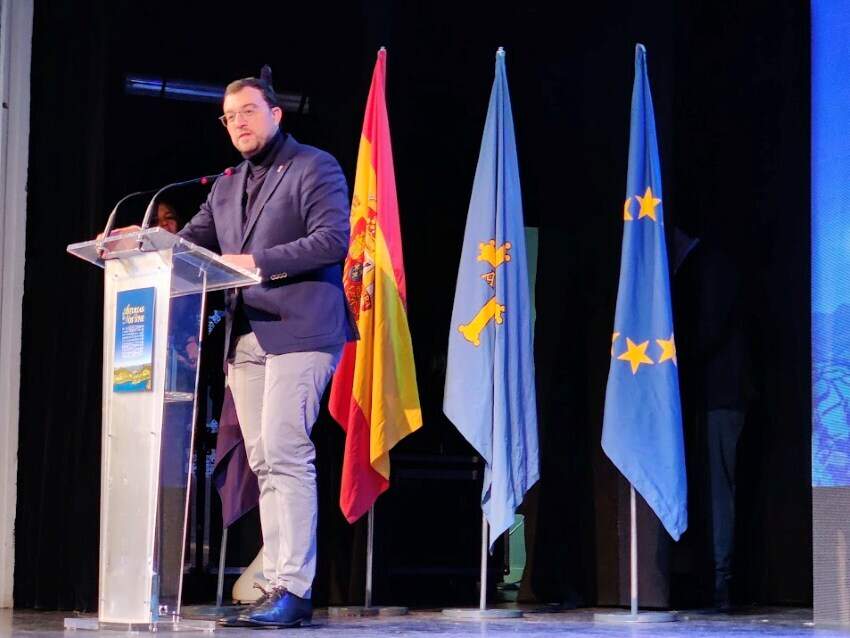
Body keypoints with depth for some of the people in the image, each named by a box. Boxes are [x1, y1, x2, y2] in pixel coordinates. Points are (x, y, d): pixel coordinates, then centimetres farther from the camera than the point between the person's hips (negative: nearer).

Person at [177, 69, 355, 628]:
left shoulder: (315, 168, 1)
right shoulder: (227, 186, 23)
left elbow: (333, 239, -12)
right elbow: (193, 240, 18)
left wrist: (258, 261, -18)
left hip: (299, 332, -8)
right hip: (246, 339, 8)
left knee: (285, 453, -15)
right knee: (264, 463, 5)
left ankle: (294, 588, -16)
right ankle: (278, 585, 7)